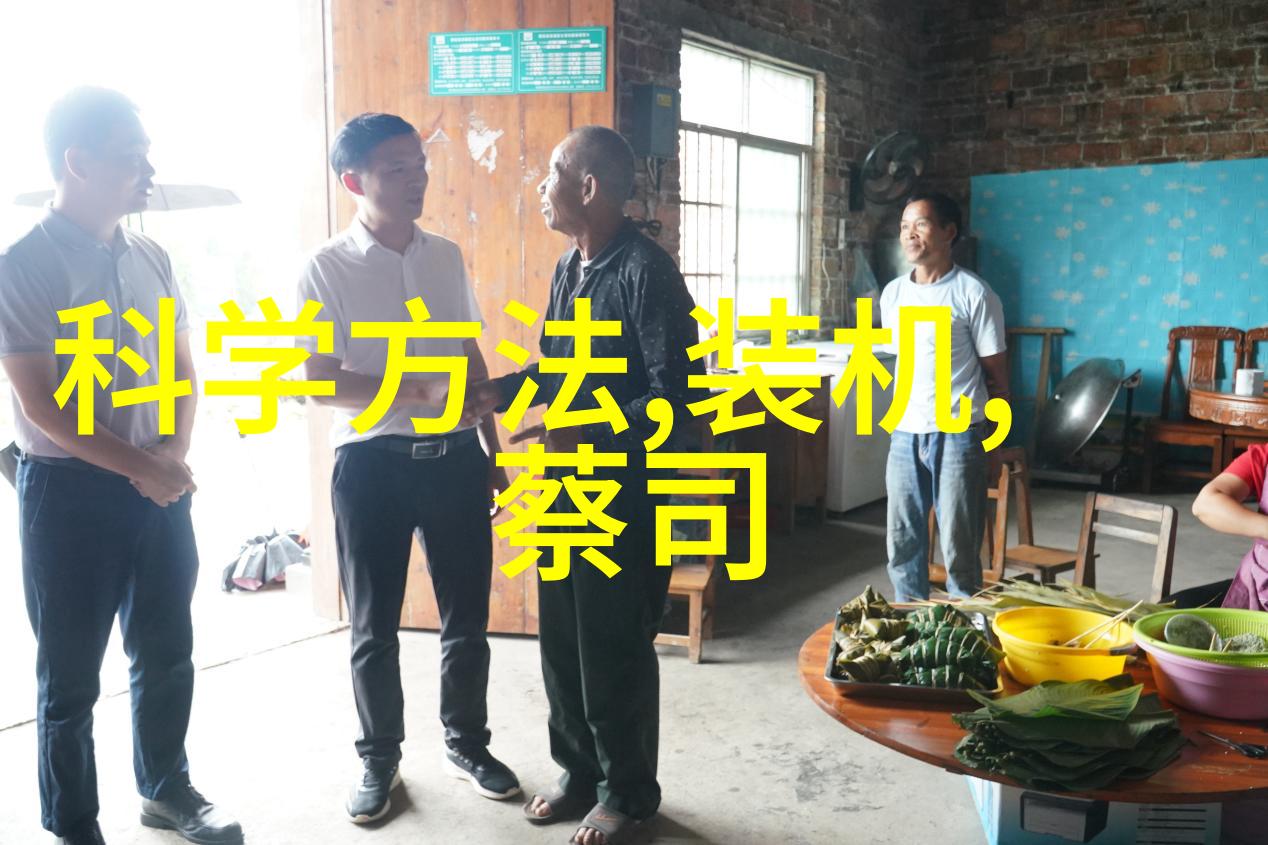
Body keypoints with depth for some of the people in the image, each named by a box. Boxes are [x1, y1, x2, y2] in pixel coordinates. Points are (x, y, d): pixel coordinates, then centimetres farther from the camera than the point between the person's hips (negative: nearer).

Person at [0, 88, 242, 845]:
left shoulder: (152, 259, 6)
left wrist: (173, 453, -3)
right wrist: (139, 467, -15)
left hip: (160, 485, 6)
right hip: (71, 491, -5)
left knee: (167, 650, 16)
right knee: (71, 672, 8)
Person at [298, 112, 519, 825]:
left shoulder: (447, 257, 7)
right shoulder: (326, 270, -6)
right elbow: (311, 382, -11)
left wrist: (490, 451, 13)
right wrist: (410, 392, -22)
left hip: (455, 457, 4)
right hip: (373, 463, -3)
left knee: (467, 617, 12)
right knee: (375, 627, 9)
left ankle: (468, 744, 32)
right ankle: (380, 760, 29)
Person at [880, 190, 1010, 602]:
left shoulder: (974, 294, -7)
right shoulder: (892, 294, 9)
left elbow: (997, 375, -2)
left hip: (958, 436, -5)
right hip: (905, 434, 5)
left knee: (960, 548, 2)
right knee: (902, 544, 11)